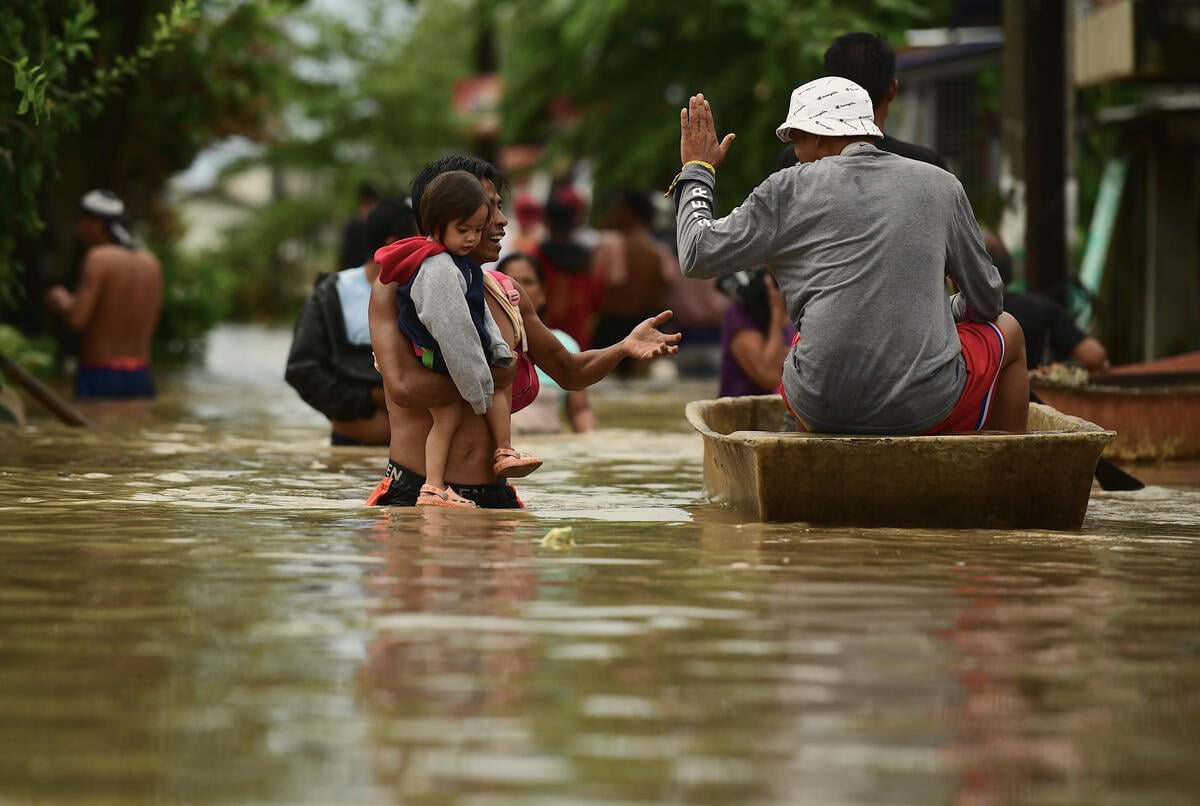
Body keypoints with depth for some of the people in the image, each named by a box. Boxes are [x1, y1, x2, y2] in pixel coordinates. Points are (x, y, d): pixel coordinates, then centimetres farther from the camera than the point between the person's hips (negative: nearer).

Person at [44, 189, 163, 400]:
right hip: (140, 379, 6)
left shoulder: (99, 258, -11)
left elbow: (76, 320, -18)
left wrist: (60, 302, 4)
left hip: (99, 380, -6)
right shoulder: (151, 263, 8)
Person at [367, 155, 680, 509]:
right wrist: (492, 375, -7)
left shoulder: (506, 298, 13)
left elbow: (568, 370, 25)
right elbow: (404, 387, -17)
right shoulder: (395, 290, -3)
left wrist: (625, 347, 5)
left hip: (494, 494, 5)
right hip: (415, 494, -5)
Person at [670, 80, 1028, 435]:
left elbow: (698, 256, 7)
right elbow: (987, 301, 14)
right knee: (1007, 331, 31)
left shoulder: (790, 190, 2)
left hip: (823, 406, 1)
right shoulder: (940, 185, 7)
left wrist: (696, 170, 22)